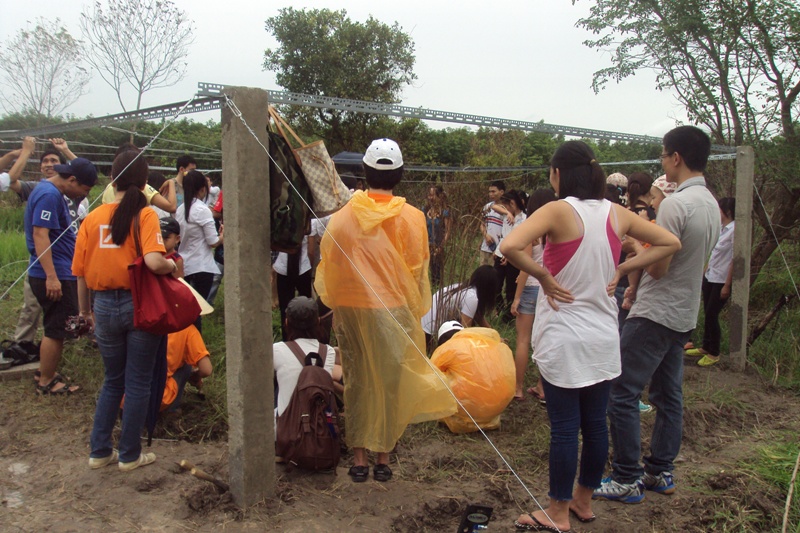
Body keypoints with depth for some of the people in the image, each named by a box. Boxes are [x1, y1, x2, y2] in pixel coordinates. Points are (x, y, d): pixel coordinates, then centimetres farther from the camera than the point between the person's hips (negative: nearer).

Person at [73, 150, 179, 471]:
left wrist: (85, 309, 17)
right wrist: (173, 266, -5)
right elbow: (154, 261, -26)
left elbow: (80, 270, 4)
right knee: (138, 383, 10)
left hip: (104, 306, 4)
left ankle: (100, 451, 26)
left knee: (112, 381, 21)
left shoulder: (93, 217, 1)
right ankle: (130, 455, 20)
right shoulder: (145, 215, -11)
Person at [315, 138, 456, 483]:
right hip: (394, 311, -1)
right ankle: (382, 457, 19)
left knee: (357, 381, 13)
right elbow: (417, 271, -3)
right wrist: (415, 310, 10)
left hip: (352, 311, 1)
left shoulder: (342, 217, -4)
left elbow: (328, 266, 2)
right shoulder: (411, 219, -7)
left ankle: (359, 457, 18)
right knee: (390, 382, 10)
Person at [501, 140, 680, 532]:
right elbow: (670, 243, 12)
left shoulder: (557, 211, -13)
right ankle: (583, 500, 32)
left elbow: (510, 246, -29)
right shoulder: (616, 214, 3)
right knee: (595, 422, 15)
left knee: (564, 427, 4)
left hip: (563, 339, -5)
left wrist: (543, 277, -15)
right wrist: (622, 270, 6)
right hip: (604, 338, 6)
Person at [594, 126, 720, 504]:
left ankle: (627, 480, 4)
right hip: (684, 314, 10)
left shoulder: (675, 204, -20)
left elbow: (658, 266, -20)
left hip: (655, 315, -10)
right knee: (668, 395, 16)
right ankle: (661, 472, 25)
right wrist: (647, 240, 11)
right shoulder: (711, 204, 10)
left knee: (622, 394, -3)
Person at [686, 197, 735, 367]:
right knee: (708, 313, 13)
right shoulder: (721, 229, 9)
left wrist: (727, 285, -17)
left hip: (721, 281, -8)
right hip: (710, 277, 8)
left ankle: (714, 353, 13)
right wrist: (705, 271, 15)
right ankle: (706, 348, 26)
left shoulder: (734, 231, -17)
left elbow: (735, 260, -18)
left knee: (711, 315, -1)